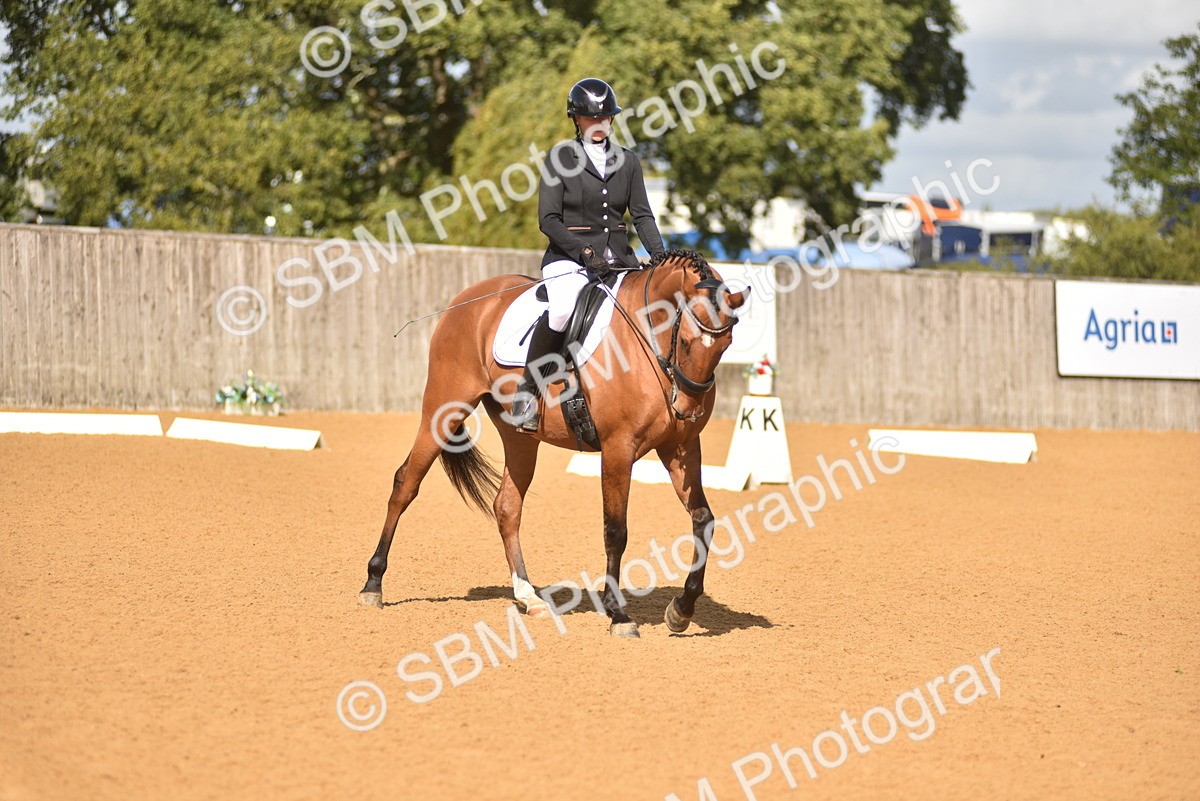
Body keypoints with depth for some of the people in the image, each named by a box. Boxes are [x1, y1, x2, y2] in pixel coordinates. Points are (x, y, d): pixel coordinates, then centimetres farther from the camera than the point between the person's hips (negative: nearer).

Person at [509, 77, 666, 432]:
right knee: (564, 307, -34)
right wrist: (585, 252, -17)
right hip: (569, 256, -5)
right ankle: (528, 387, -19)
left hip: (618, 256, 5)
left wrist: (660, 256, -6)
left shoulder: (627, 161, 13)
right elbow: (548, 219, -5)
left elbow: (642, 215, 10)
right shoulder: (561, 157, 0)